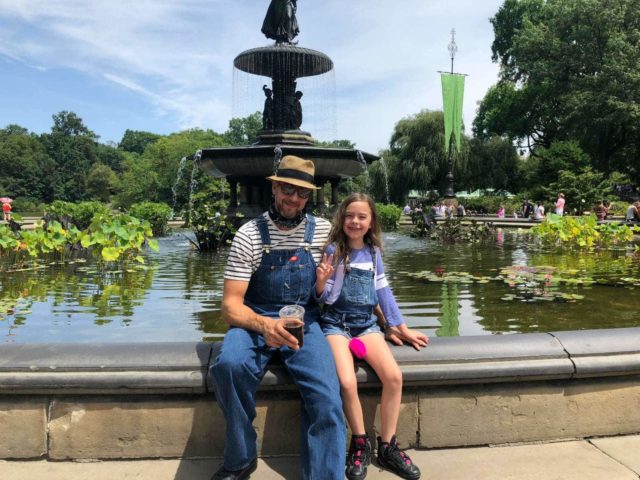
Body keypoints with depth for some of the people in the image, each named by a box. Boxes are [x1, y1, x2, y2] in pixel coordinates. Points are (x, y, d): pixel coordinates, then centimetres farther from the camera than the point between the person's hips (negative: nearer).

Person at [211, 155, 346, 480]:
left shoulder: (324, 231, 0)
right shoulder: (249, 235, -7)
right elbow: (231, 305, -13)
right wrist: (264, 324, -33)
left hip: (304, 324, 1)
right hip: (255, 322, -1)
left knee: (328, 403, -23)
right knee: (229, 364, -32)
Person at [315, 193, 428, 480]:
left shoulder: (373, 252, 6)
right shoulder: (333, 250, -6)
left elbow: (383, 293, 13)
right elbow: (325, 298, -4)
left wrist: (403, 329, 13)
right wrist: (321, 281, -26)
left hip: (366, 323, 4)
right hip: (336, 323, -3)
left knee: (394, 376, -17)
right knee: (347, 382, -26)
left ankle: (387, 447, 2)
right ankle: (360, 443, 1)